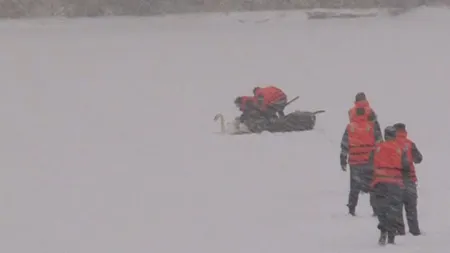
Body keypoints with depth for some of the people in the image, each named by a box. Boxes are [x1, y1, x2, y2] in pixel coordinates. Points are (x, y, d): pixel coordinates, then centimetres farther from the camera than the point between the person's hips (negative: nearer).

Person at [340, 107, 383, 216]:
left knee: (354, 188, 11)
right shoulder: (372, 126, -2)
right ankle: (376, 210, 0)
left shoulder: (350, 127, 1)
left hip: (354, 162, 1)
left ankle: (351, 210, 8)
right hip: (370, 161, -1)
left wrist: (343, 161, 8)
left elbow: (344, 145, 2)